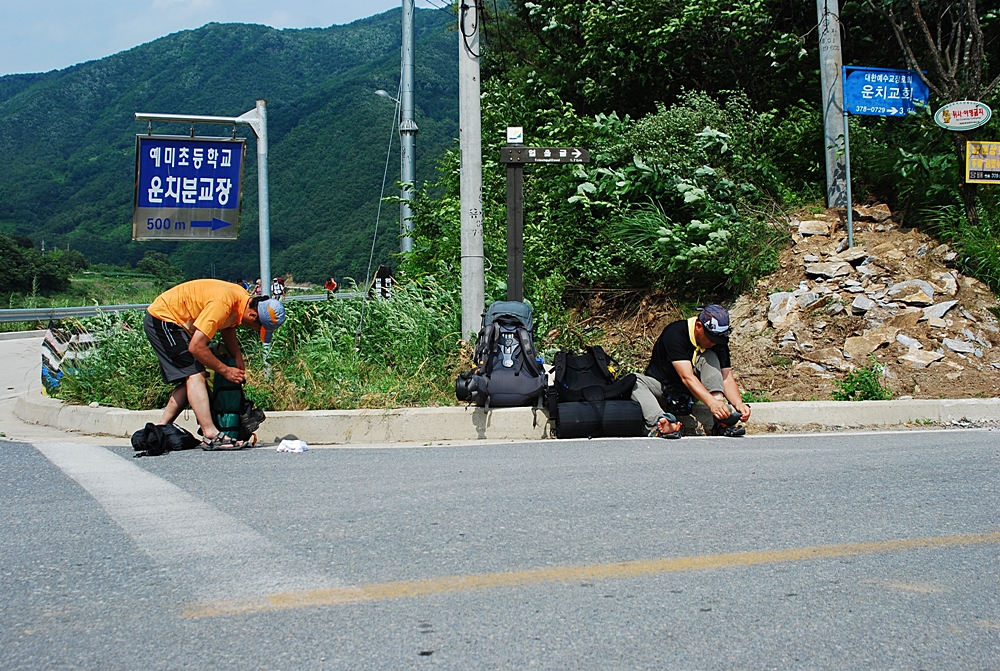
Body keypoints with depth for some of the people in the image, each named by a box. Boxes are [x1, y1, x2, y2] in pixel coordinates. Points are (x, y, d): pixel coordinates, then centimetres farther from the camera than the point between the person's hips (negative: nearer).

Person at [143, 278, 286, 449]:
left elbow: (228, 328, 11)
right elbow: (196, 347, -31)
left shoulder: (244, 299, -5)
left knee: (189, 381, 10)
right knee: (195, 375, -18)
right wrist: (225, 370, -19)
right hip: (161, 320, -10)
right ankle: (211, 435, -25)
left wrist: (239, 361, -4)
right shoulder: (222, 303, -32)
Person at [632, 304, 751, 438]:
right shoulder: (675, 333, -26)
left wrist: (738, 403, -34)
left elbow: (727, 378, -14)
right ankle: (661, 422, -58)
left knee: (710, 357, -19)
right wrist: (711, 402, -47)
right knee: (634, 381, -33)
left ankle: (721, 422, -34)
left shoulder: (719, 341, -10)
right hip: (661, 388, -4)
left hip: (687, 393, 4)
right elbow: (687, 377, -36)